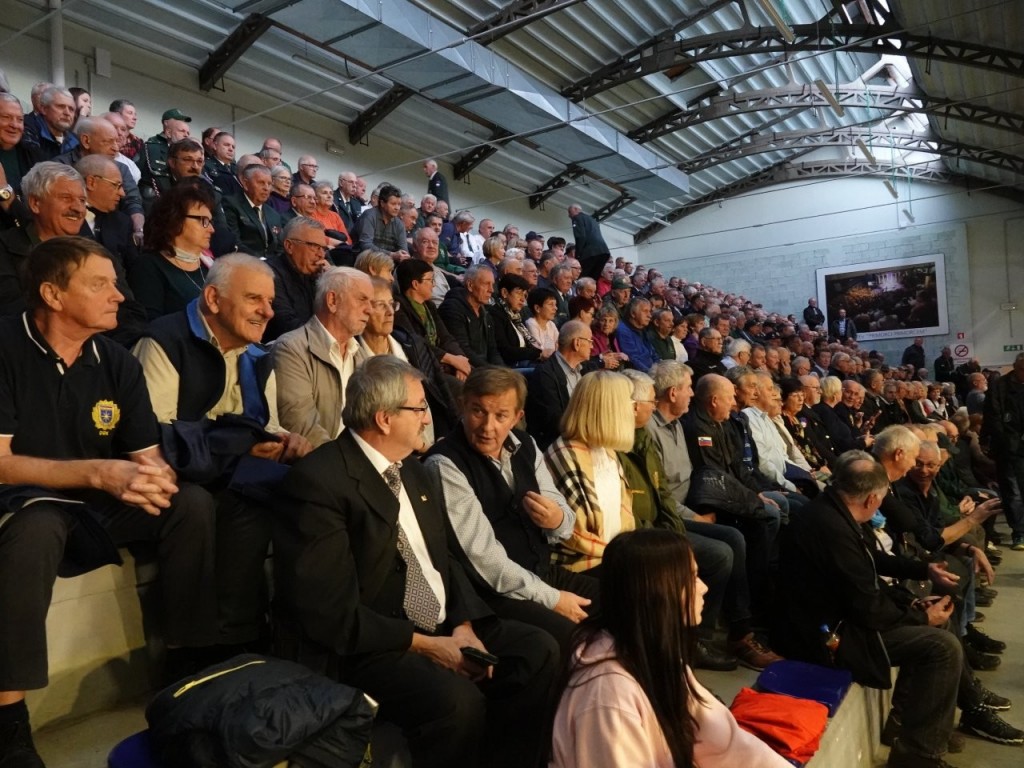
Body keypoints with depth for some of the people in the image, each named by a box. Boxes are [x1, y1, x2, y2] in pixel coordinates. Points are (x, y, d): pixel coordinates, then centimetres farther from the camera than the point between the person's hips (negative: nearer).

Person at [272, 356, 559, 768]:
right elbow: (330, 613, -21)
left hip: (442, 626, 9)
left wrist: (464, 625, -6)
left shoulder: (413, 472, 11)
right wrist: (424, 644, -19)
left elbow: (443, 559, 12)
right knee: (458, 701, -31)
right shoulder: (319, 480, -18)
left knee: (539, 650, -2)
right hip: (364, 645, -8)